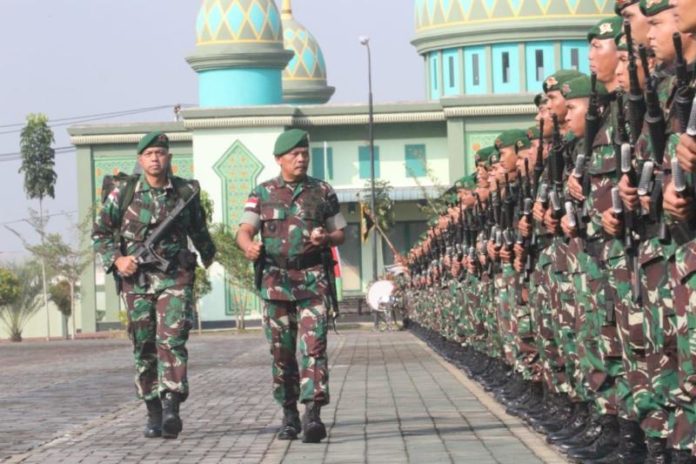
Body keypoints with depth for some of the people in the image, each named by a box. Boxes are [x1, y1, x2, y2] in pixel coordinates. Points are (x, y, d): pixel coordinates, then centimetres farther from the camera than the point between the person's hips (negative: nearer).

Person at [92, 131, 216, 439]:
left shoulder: (187, 191, 4)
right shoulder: (123, 192, 1)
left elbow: (198, 229, 22)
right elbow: (100, 232, 7)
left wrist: (208, 254, 36)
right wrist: (116, 259, -7)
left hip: (175, 277, -1)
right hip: (136, 279, 1)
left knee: (172, 341, -16)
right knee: (144, 348, 5)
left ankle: (171, 409, -24)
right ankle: (153, 414, 14)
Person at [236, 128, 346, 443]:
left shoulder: (323, 192, 10)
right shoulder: (262, 194, 8)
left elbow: (340, 233, 15)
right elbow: (244, 231, -2)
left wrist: (326, 238, -9)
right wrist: (249, 246, -26)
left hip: (313, 279, -1)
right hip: (275, 280, 1)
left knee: (313, 346, -13)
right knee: (281, 352, 5)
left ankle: (313, 415, -19)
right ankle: (289, 416, 16)